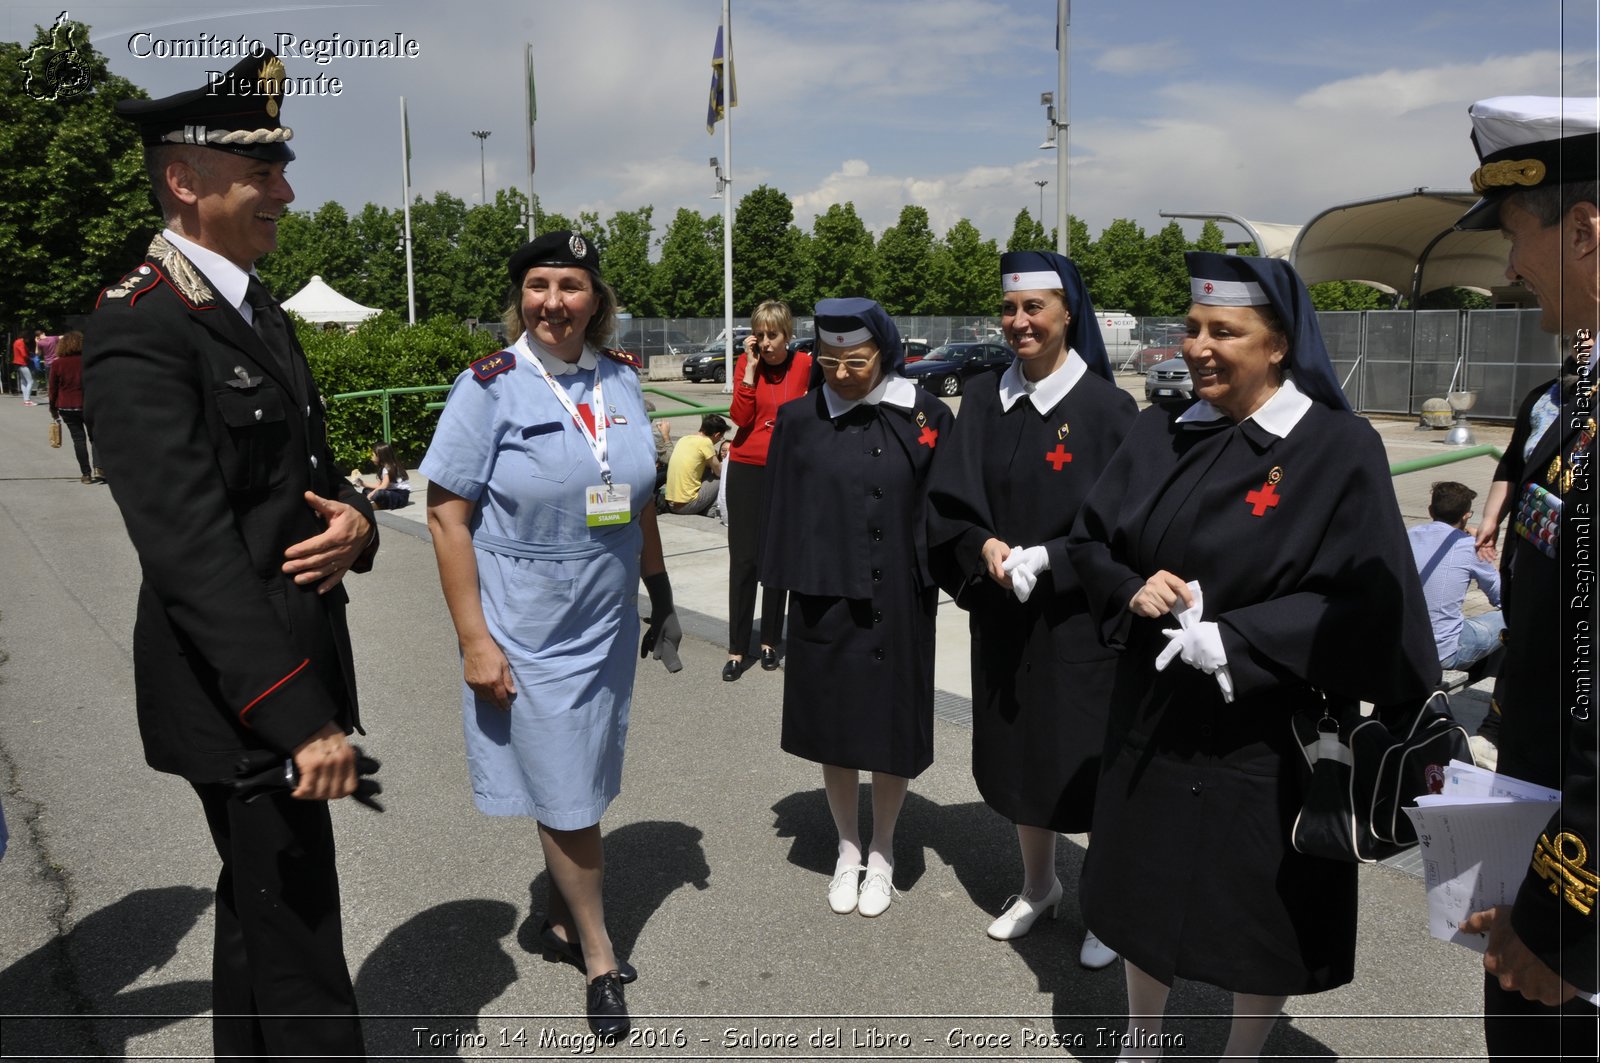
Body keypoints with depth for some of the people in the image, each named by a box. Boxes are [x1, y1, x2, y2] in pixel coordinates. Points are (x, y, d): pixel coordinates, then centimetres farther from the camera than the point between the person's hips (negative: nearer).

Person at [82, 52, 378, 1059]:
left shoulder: (258, 308, 11)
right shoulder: (138, 329, -18)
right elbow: (194, 552, -25)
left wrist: (353, 521, -9)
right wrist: (302, 718, -27)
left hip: (296, 662, 9)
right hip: (240, 696, -9)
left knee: (257, 900, 23)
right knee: (298, 942, 1)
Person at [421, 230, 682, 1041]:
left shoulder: (621, 380, 2)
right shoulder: (489, 386, -13)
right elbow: (446, 515, -12)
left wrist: (661, 599, 14)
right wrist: (474, 639, -15)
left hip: (608, 625, 5)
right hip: (528, 632, -4)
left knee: (584, 783, 16)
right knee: (564, 794, 5)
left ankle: (562, 921, 38)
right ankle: (599, 959, 24)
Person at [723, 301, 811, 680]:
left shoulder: (805, 365, -2)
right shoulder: (746, 362, 0)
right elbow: (740, 417, -11)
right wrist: (751, 368, -13)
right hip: (746, 468, 0)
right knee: (743, 560, 0)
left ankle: (770, 642, 19)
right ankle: (737, 649, 7)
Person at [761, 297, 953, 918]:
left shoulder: (925, 417, -4)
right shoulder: (800, 421, -2)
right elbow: (783, 513, 3)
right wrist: (785, 585, -1)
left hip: (897, 606, 0)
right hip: (824, 604, 1)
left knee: (893, 729, 10)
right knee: (834, 727, 12)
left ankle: (882, 855, 32)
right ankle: (847, 852, 33)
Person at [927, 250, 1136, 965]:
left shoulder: (1106, 406, -10)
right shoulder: (984, 399, 4)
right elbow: (949, 499, 4)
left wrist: (1044, 557, -20)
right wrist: (985, 545, -14)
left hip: (1079, 614, -5)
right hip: (1003, 611, 5)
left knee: (1091, 760, 5)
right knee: (1019, 748, 16)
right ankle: (1038, 886, 37)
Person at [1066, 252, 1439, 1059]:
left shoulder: (1340, 449, -12)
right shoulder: (1159, 434, 2)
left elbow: (1366, 600, -15)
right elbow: (1089, 541, 7)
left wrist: (1233, 639, -23)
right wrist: (1131, 591, -14)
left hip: (1265, 732, -4)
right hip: (1154, 719, 5)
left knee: (1258, 915, 13)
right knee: (1144, 896, 17)